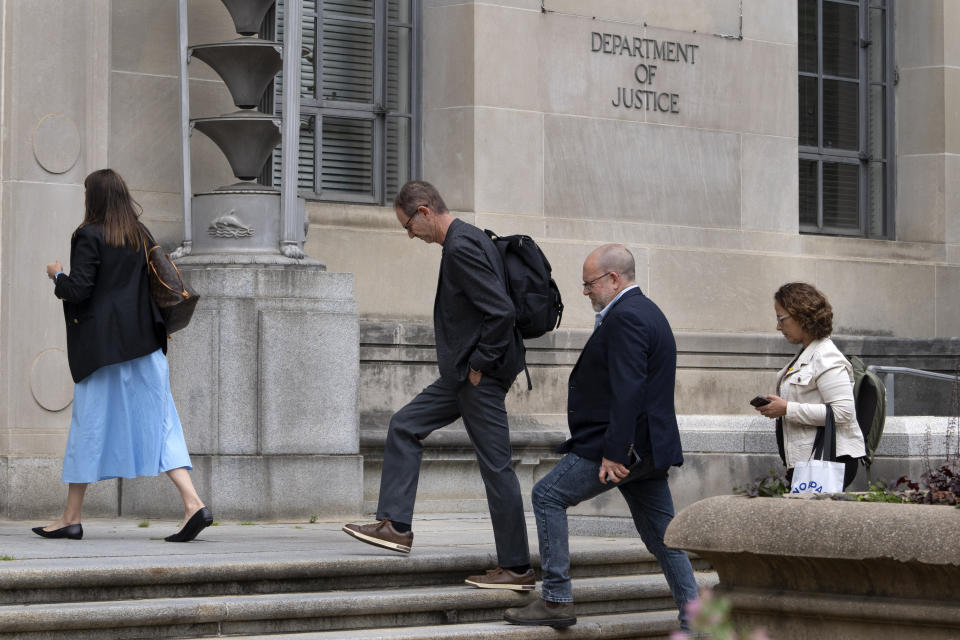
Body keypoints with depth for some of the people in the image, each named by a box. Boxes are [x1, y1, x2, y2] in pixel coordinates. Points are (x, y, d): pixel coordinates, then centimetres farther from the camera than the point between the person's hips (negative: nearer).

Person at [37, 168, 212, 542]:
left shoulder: (88, 236, -10)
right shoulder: (140, 235, 9)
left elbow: (78, 290, -14)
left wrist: (57, 276, 4)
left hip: (102, 344, -5)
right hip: (143, 340, 5)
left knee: (91, 423, 3)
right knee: (157, 421, 2)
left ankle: (71, 518, 12)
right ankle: (193, 504, -13)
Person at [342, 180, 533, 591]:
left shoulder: (462, 248, -18)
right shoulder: (467, 239, 13)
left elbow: (501, 311, -26)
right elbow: (496, 307, 21)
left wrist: (480, 364, -16)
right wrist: (472, 364, 17)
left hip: (482, 376, -11)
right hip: (463, 373, 11)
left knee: (496, 466, -5)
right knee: (405, 427, 14)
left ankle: (516, 569, 1)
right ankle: (395, 526, 15)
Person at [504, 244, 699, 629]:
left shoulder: (625, 317, -14)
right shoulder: (647, 312, 19)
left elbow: (628, 390, -23)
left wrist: (614, 452, -24)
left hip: (624, 443, -10)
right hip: (648, 446, 10)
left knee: (548, 496, -3)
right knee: (662, 535, 11)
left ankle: (556, 600, -3)